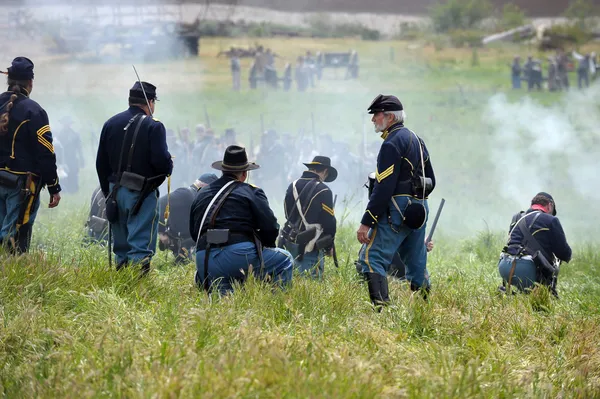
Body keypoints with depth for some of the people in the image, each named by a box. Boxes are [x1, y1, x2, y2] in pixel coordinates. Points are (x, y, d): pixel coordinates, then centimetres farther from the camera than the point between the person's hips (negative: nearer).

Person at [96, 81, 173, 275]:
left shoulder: (111, 123, 9)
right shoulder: (153, 126, -10)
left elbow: (101, 163, 13)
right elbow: (162, 161, -18)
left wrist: (108, 192, 21)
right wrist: (169, 167, 6)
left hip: (116, 191, 6)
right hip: (141, 194, -6)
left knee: (121, 246, 16)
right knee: (141, 245, -5)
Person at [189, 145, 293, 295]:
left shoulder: (201, 194, 21)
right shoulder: (251, 192, 6)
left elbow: (193, 232, 24)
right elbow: (270, 228, 0)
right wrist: (264, 247, 19)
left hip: (204, 263, 4)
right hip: (239, 255, -4)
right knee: (285, 260, 15)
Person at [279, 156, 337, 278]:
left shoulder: (293, 186, 9)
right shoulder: (323, 191, -12)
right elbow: (329, 221, -9)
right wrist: (329, 246, 4)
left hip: (290, 242, 7)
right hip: (310, 245, -7)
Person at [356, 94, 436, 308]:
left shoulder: (392, 143, -12)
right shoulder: (416, 140, 17)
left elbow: (383, 187, -20)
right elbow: (430, 181, 23)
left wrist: (366, 222, -20)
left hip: (396, 212, -10)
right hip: (418, 213, 10)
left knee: (371, 258, -13)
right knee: (417, 264, 13)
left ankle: (380, 305, -27)